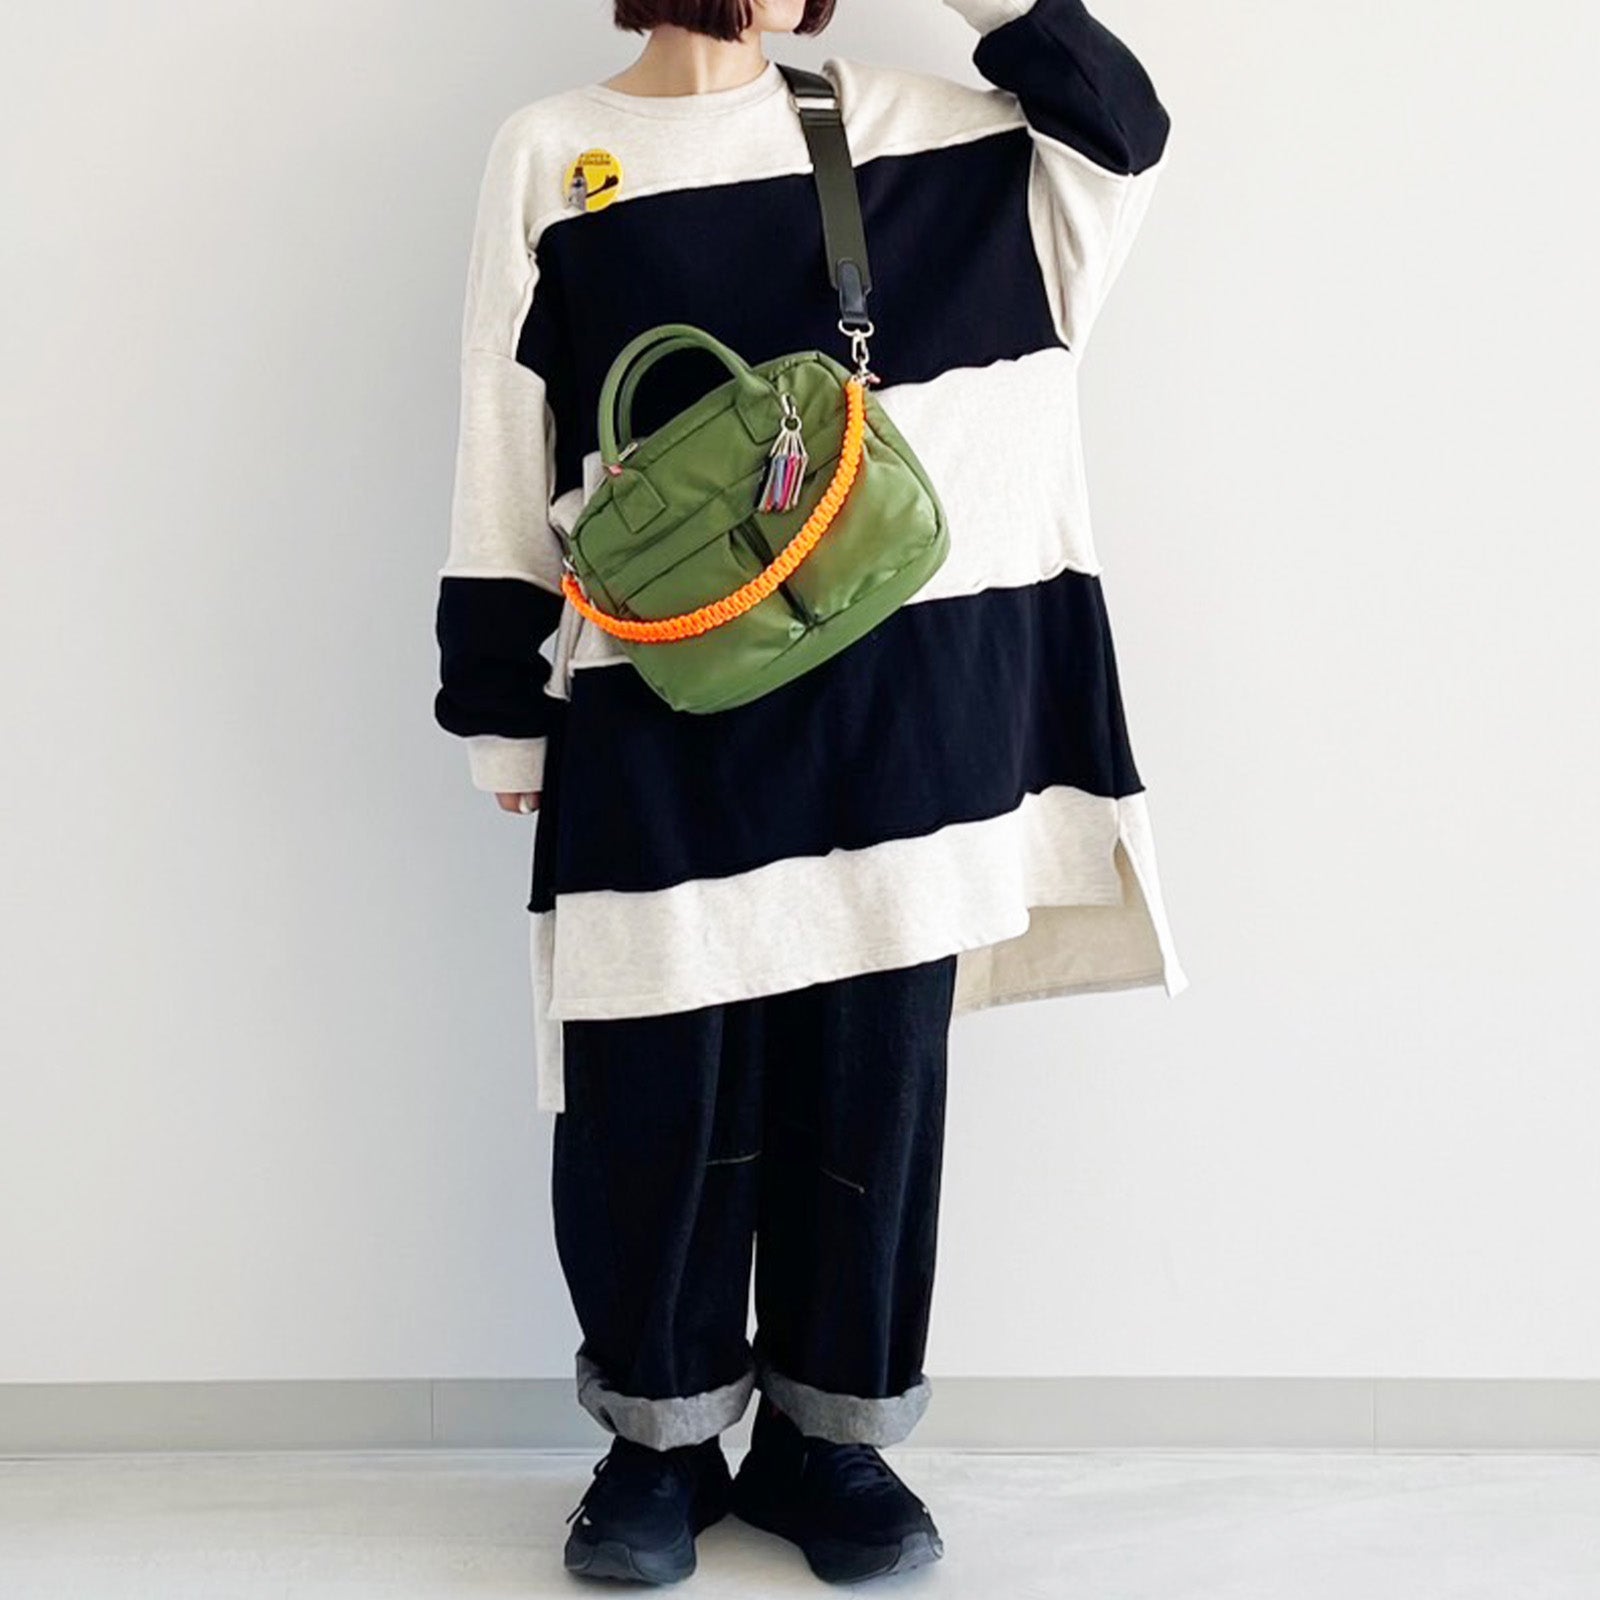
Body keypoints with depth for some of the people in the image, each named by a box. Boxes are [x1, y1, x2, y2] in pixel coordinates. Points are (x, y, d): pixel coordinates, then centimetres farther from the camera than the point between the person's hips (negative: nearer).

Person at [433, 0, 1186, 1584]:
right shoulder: (549, 150, 6)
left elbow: (1116, 132, 8)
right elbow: (506, 462, 4)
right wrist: (503, 713, 2)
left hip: (899, 697, 2)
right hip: (656, 722, -1)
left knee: (871, 1081, 7)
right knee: (657, 1097, 3)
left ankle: (829, 1436, 24)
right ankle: (659, 1439, 23)